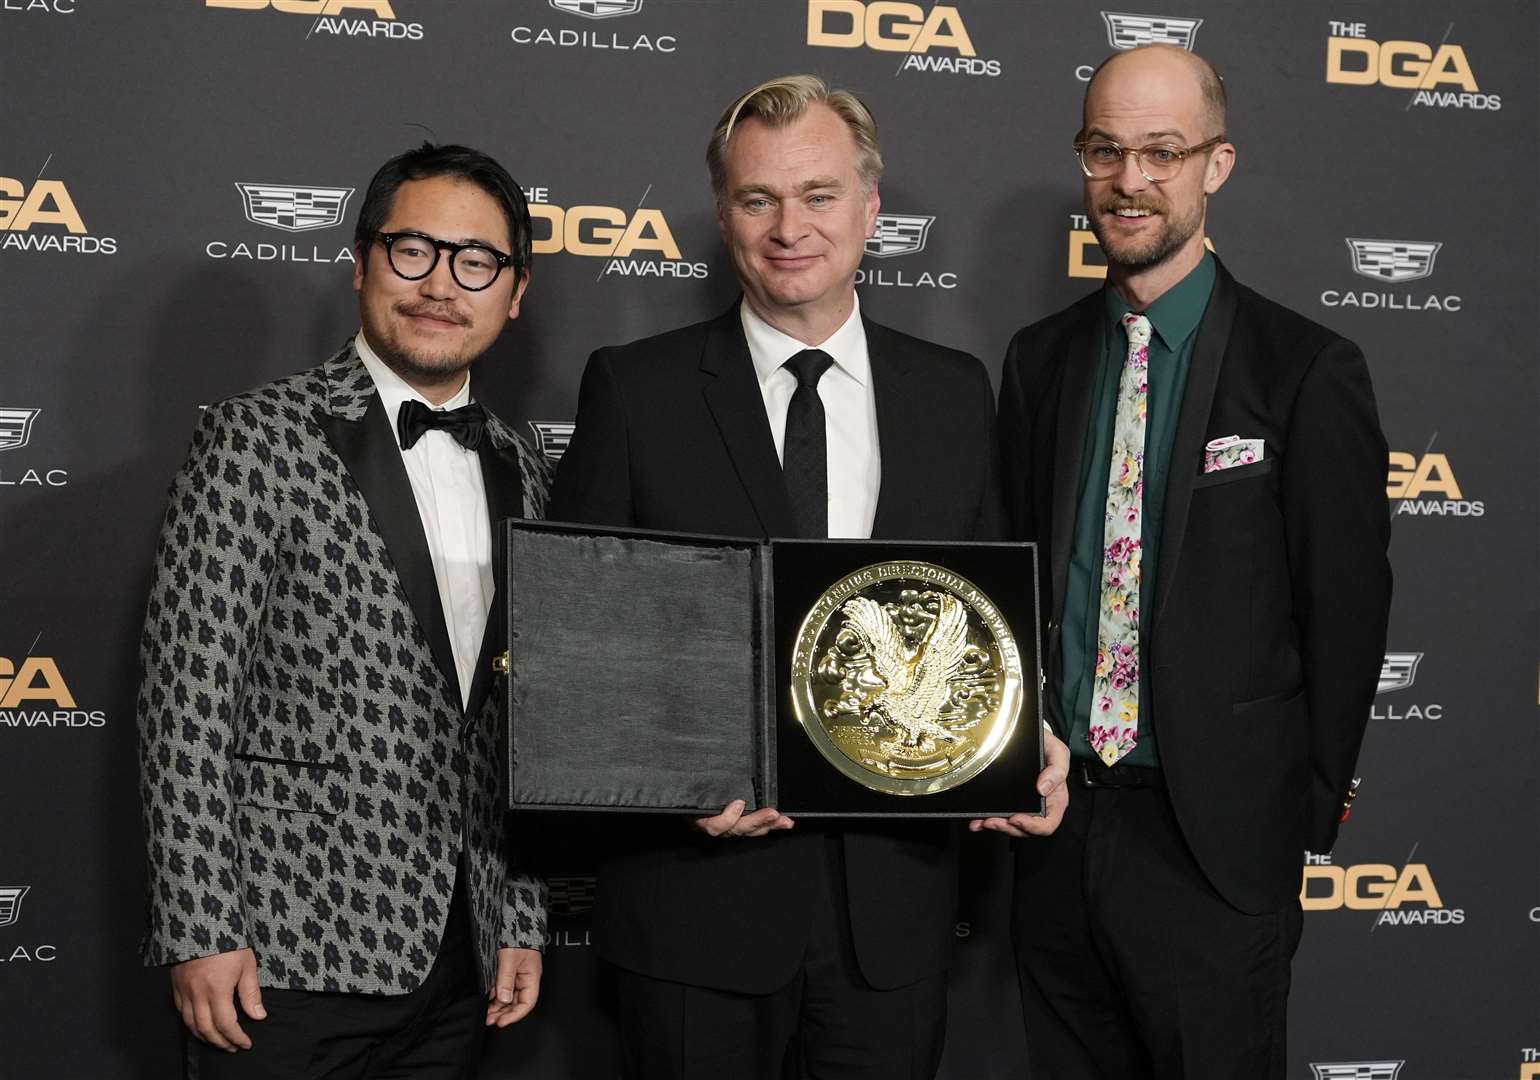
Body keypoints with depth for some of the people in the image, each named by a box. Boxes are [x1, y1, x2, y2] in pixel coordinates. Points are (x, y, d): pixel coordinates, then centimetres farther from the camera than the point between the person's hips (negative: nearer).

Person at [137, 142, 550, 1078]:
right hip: (291, 954, -5)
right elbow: (188, 695, -10)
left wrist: (524, 922, 10)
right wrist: (200, 932, -14)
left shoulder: (521, 474, 10)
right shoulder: (261, 437, -6)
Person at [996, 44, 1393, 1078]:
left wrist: (1305, 819, -2)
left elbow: (1346, 609, -5)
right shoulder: (1039, 360, 7)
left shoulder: (1307, 371, -8)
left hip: (1212, 838, -4)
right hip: (1055, 814, 4)